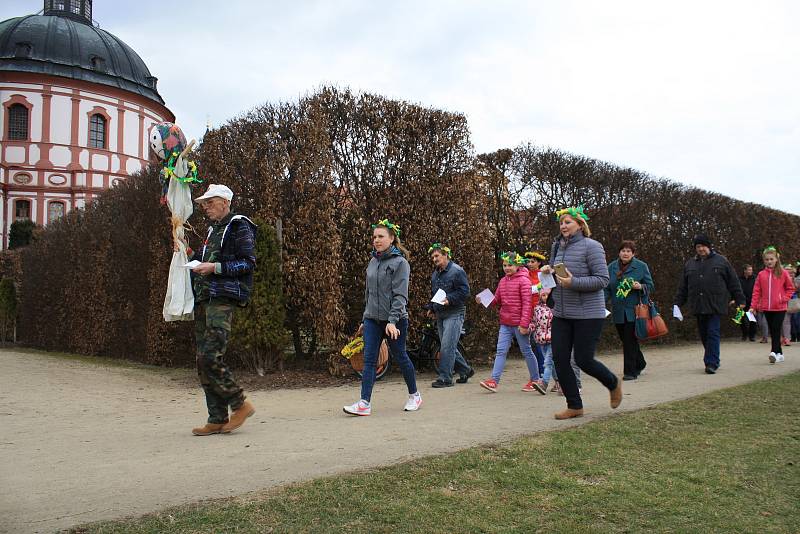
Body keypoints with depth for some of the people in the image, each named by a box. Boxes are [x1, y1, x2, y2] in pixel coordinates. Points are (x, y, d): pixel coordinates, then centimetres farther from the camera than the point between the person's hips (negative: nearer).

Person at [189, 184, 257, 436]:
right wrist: (192, 255, 13)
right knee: (203, 361, 5)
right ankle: (217, 419, 11)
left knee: (210, 357, -17)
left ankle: (241, 404, -1)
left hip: (222, 299, -9)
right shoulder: (213, 230, 25)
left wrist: (215, 267, -16)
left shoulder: (239, 226, -3)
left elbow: (248, 263, -11)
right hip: (203, 299, 9)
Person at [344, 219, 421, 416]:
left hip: (395, 320, -5)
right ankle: (365, 403, -5)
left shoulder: (400, 263, -9)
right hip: (372, 319, 6)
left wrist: (392, 321, -25)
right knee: (369, 360, -3)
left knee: (400, 357, 7)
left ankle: (414, 396, 26)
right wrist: (364, 319, 18)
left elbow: (400, 295, -16)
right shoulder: (372, 262, 11)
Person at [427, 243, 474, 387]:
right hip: (440, 315, 9)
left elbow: (464, 291, -14)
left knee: (447, 346, -13)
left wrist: (449, 300, -23)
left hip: (454, 314, -9)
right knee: (449, 347, 12)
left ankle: (445, 378, -8)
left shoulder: (457, 271, -9)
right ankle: (465, 370, 29)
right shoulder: (435, 274, 17)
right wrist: (432, 308, 14)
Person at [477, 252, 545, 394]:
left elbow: (526, 304, -14)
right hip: (505, 323, 6)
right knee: (501, 351, 0)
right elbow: (496, 300, 14)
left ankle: (535, 380, 22)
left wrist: (524, 324, -18)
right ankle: (494, 381, -4)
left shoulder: (523, 280, -10)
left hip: (519, 324, -6)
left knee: (526, 351, 7)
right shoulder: (503, 281, 11)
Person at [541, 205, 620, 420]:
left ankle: (614, 383, 29)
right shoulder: (558, 247, 11)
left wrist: (573, 282, -25)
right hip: (561, 314, 7)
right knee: (560, 359, 1)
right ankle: (574, 406, 15)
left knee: (583, 360, -2)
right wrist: (548, 271, 0)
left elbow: (602, 279, -15)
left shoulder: (591, 246, -10)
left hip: (588, 314, -7)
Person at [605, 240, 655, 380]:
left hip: (634, 310, -4)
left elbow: (651, 287, 4)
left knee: (630, 340, -7)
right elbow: (607, 288, 12)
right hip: (618, 310, 4)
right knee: (626, 339, 12)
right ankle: (640, 363, 35)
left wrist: (640, 287, -16)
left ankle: (630, 371, 2)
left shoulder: (641, 266, 0)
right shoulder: (612, 267, 8)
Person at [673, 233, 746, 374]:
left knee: (713, 333, -9)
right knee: (704, 335, 9)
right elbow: (683, 287, 17)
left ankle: (712, 363, -8)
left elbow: (733, 282, 7)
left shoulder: (721, 261, 5)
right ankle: (713, 361, 23)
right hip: (698, 307, 4)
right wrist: (678, 303, 12)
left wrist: (740, 300, 4)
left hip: (715, 305, -4)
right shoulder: (689, 264, 15)